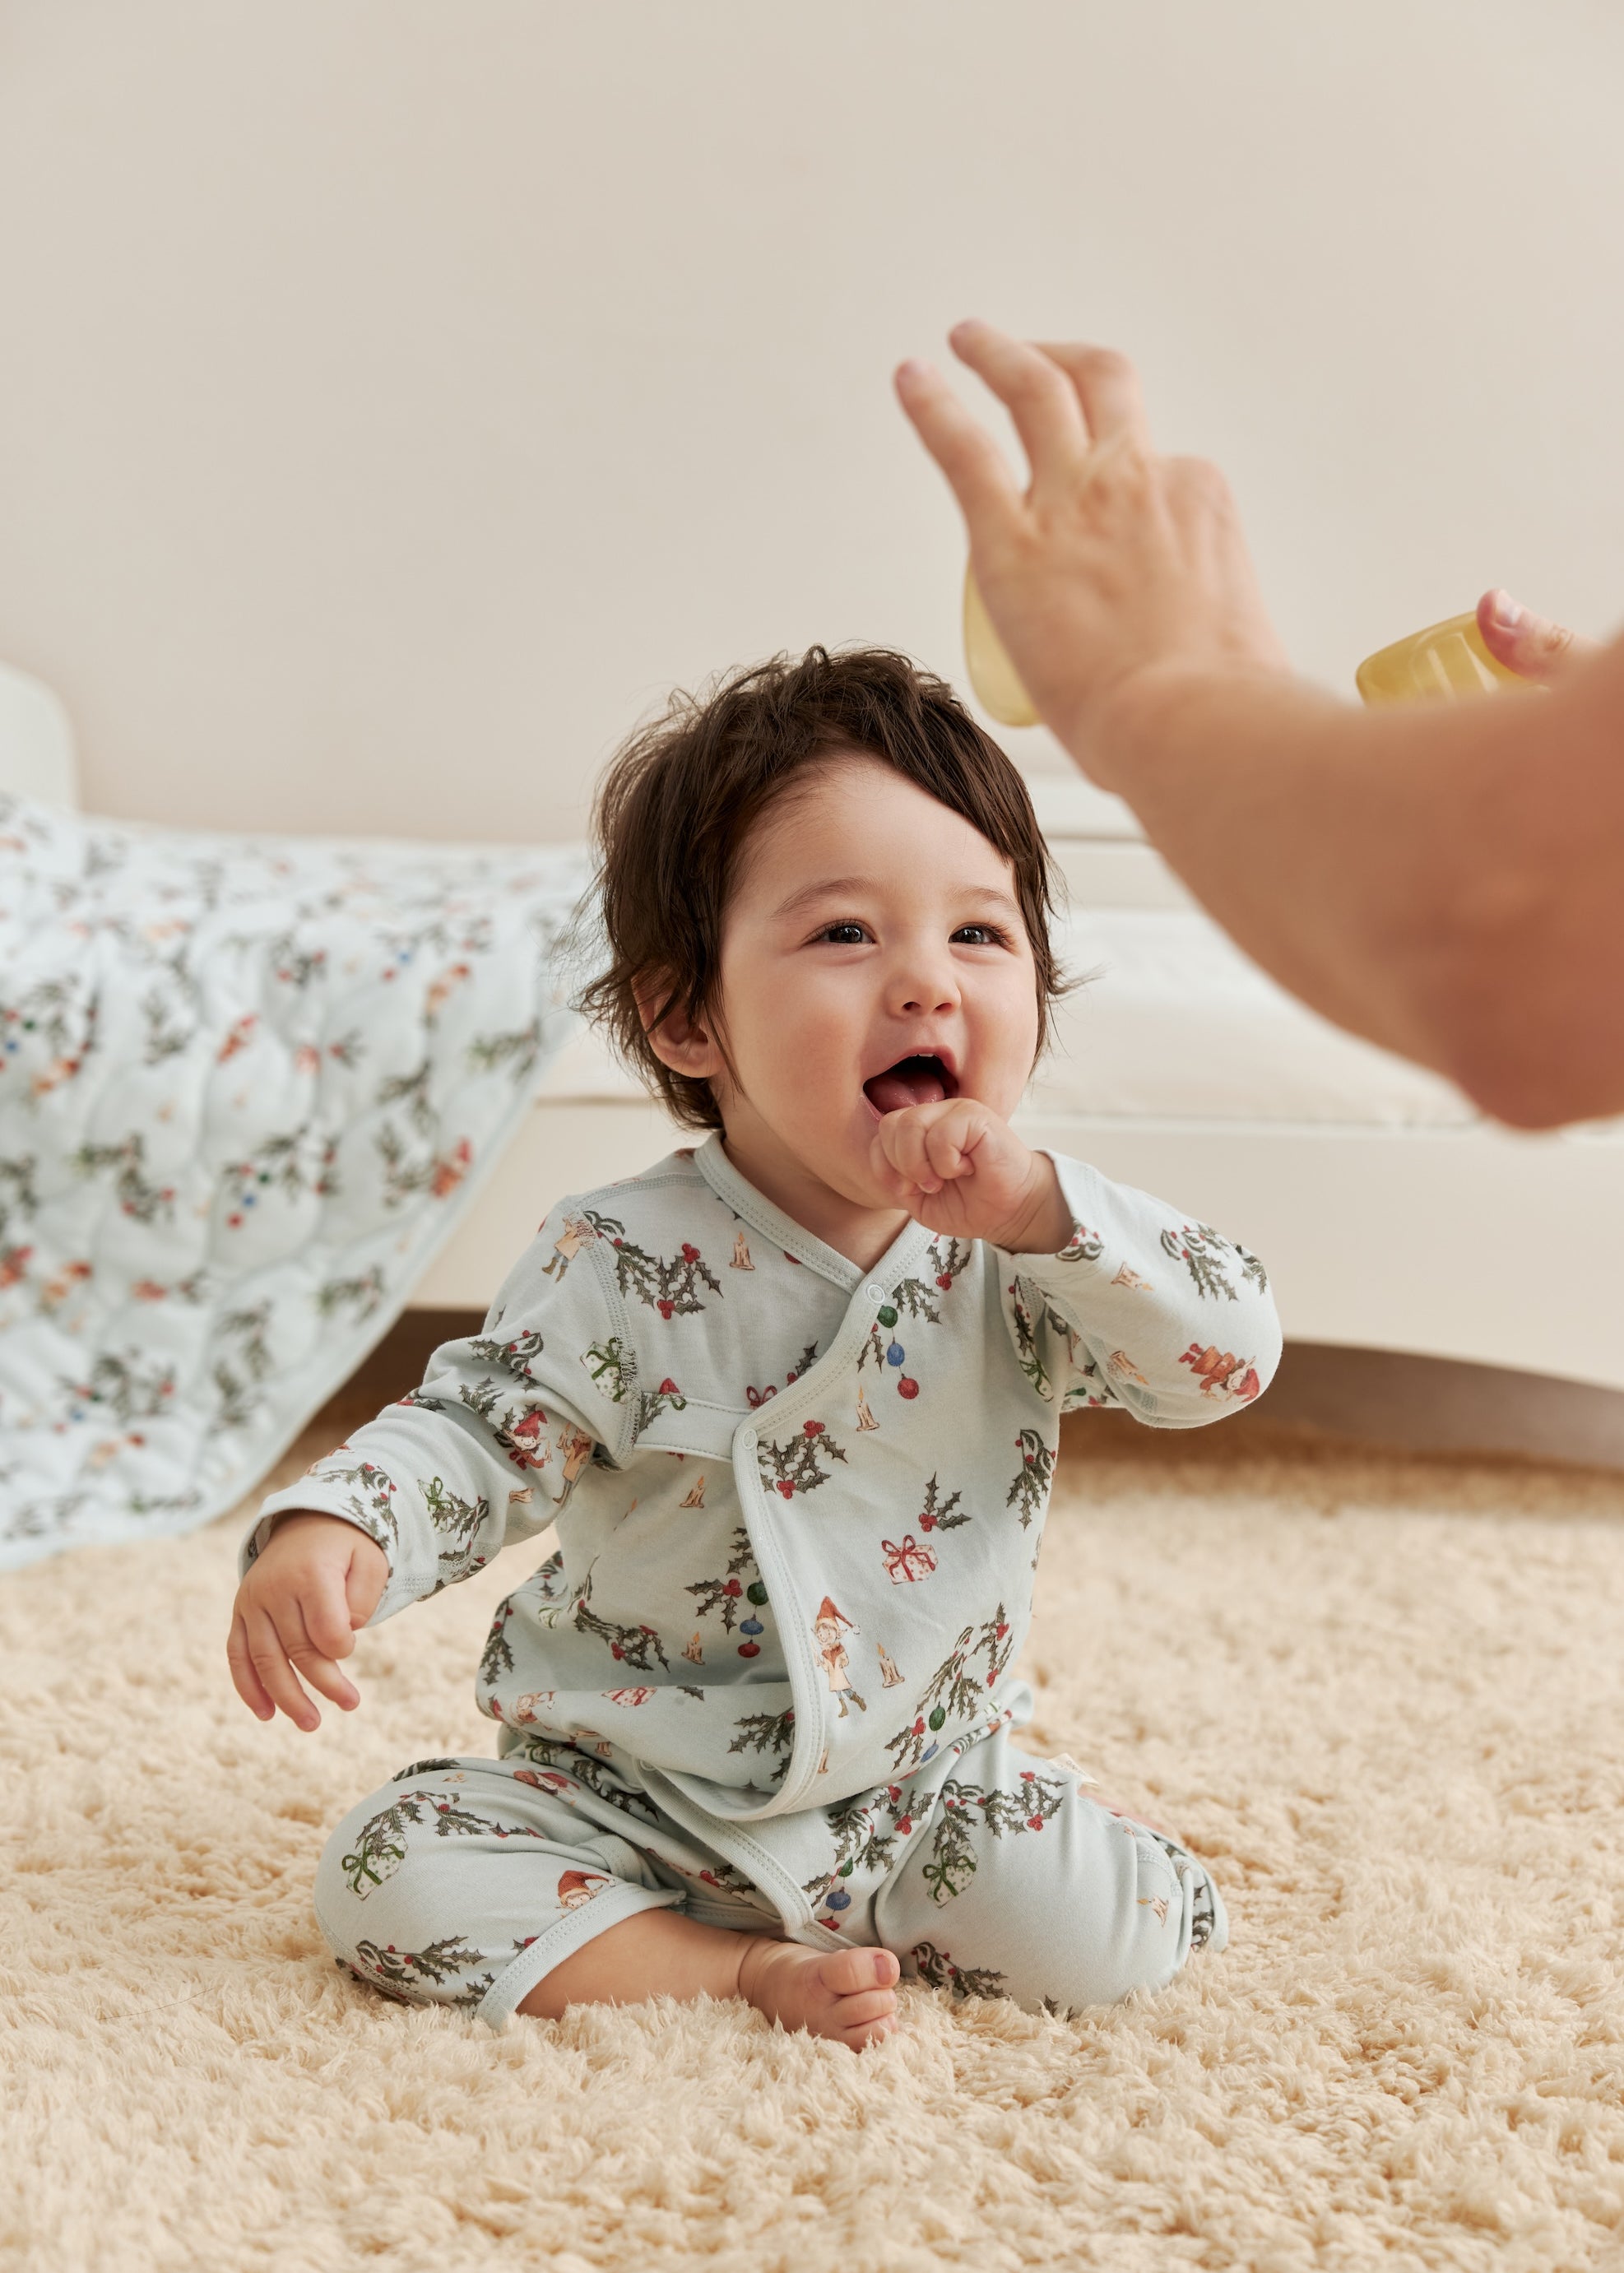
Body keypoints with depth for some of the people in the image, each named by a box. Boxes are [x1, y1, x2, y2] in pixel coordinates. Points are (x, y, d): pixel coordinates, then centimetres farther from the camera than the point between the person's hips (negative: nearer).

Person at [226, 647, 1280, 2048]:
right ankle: (740, 1968, -11)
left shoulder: (1022, 1256, -10)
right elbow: (478, 1429, -11)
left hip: (919, 1786, 2)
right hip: (629, 1798, -1)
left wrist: (1040, 1204, -34)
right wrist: (328, 1530, -33)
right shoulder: (626, 1267, -15)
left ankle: (851, 1910, 9)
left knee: (1127, 1929, -17)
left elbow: (1235, 1353, -19)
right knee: (391, 1872, -20)